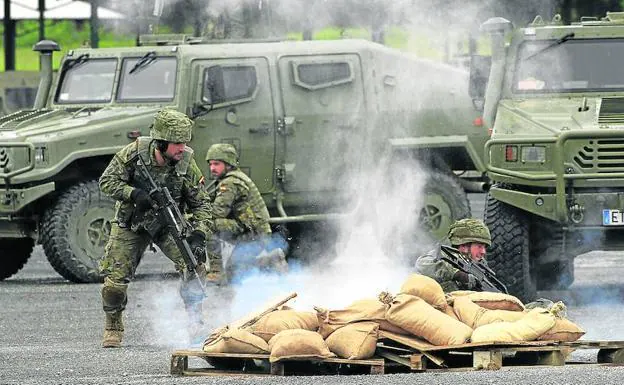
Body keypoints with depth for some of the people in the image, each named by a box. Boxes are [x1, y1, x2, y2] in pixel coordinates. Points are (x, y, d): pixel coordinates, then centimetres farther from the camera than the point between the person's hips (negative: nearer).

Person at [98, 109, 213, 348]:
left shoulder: (186, 165, -19)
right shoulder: (134, 153, -22)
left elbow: (200, 204, -11)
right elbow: (107, 182, -15)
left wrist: (198, 235, -26)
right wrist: (134, 194, -31)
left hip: (167, 224, 1)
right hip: (130, 223, -1)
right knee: (114, 277, -8)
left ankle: (195, 325, -10)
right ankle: (113, 328, 18)